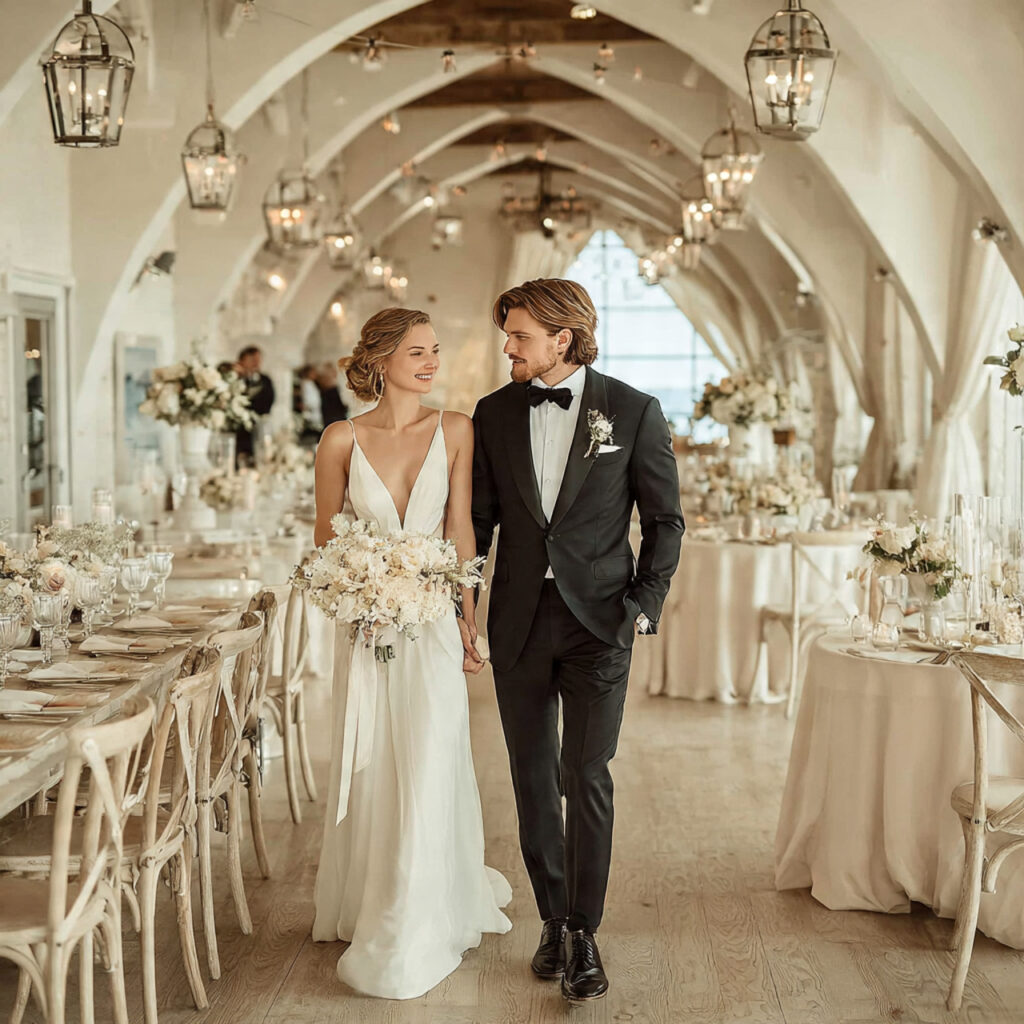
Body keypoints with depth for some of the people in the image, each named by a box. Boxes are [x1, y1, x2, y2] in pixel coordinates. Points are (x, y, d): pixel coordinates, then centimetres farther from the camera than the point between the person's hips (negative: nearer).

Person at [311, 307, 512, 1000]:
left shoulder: (454, 430, 0)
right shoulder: (342, 440, -1)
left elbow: (461, 528, 1)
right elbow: (325, 537, 7)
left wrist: (468, 621, -1)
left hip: (432, 623, 0)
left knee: (428, 774, -1)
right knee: (369, 773, 11)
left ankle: (413, 936, 13)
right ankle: (365, 908, 33)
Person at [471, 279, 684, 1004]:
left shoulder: (634, 412, -3)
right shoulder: (494, 413, 6)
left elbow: (666, 520, 2)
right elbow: (479, 517, 11)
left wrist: (644, 606, -5)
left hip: (598, 618, -3)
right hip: (518, 618, 3)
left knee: (587, 776, -5)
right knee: (533, 777, 9)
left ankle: (585, 932, 6)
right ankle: (554, 917, 23)